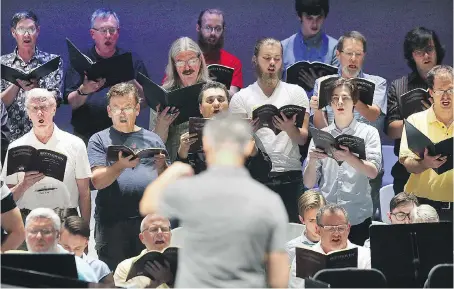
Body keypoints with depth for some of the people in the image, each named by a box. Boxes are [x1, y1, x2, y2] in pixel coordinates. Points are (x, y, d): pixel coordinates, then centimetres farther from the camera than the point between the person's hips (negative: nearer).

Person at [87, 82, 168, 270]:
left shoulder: (153, 140, 15)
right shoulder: (99, 140, 8)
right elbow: (97, 181, -5)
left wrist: (162, 167, -7)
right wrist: (121, 165, -22)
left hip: (150, 219, 2)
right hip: (112, 221, -2)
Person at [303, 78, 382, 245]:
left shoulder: (368, 132, 4)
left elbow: (373, 172, -11)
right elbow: (309, 184, 6)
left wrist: (348, 158, -27)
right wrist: (312, 161, -14)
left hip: (358, 218, -1)